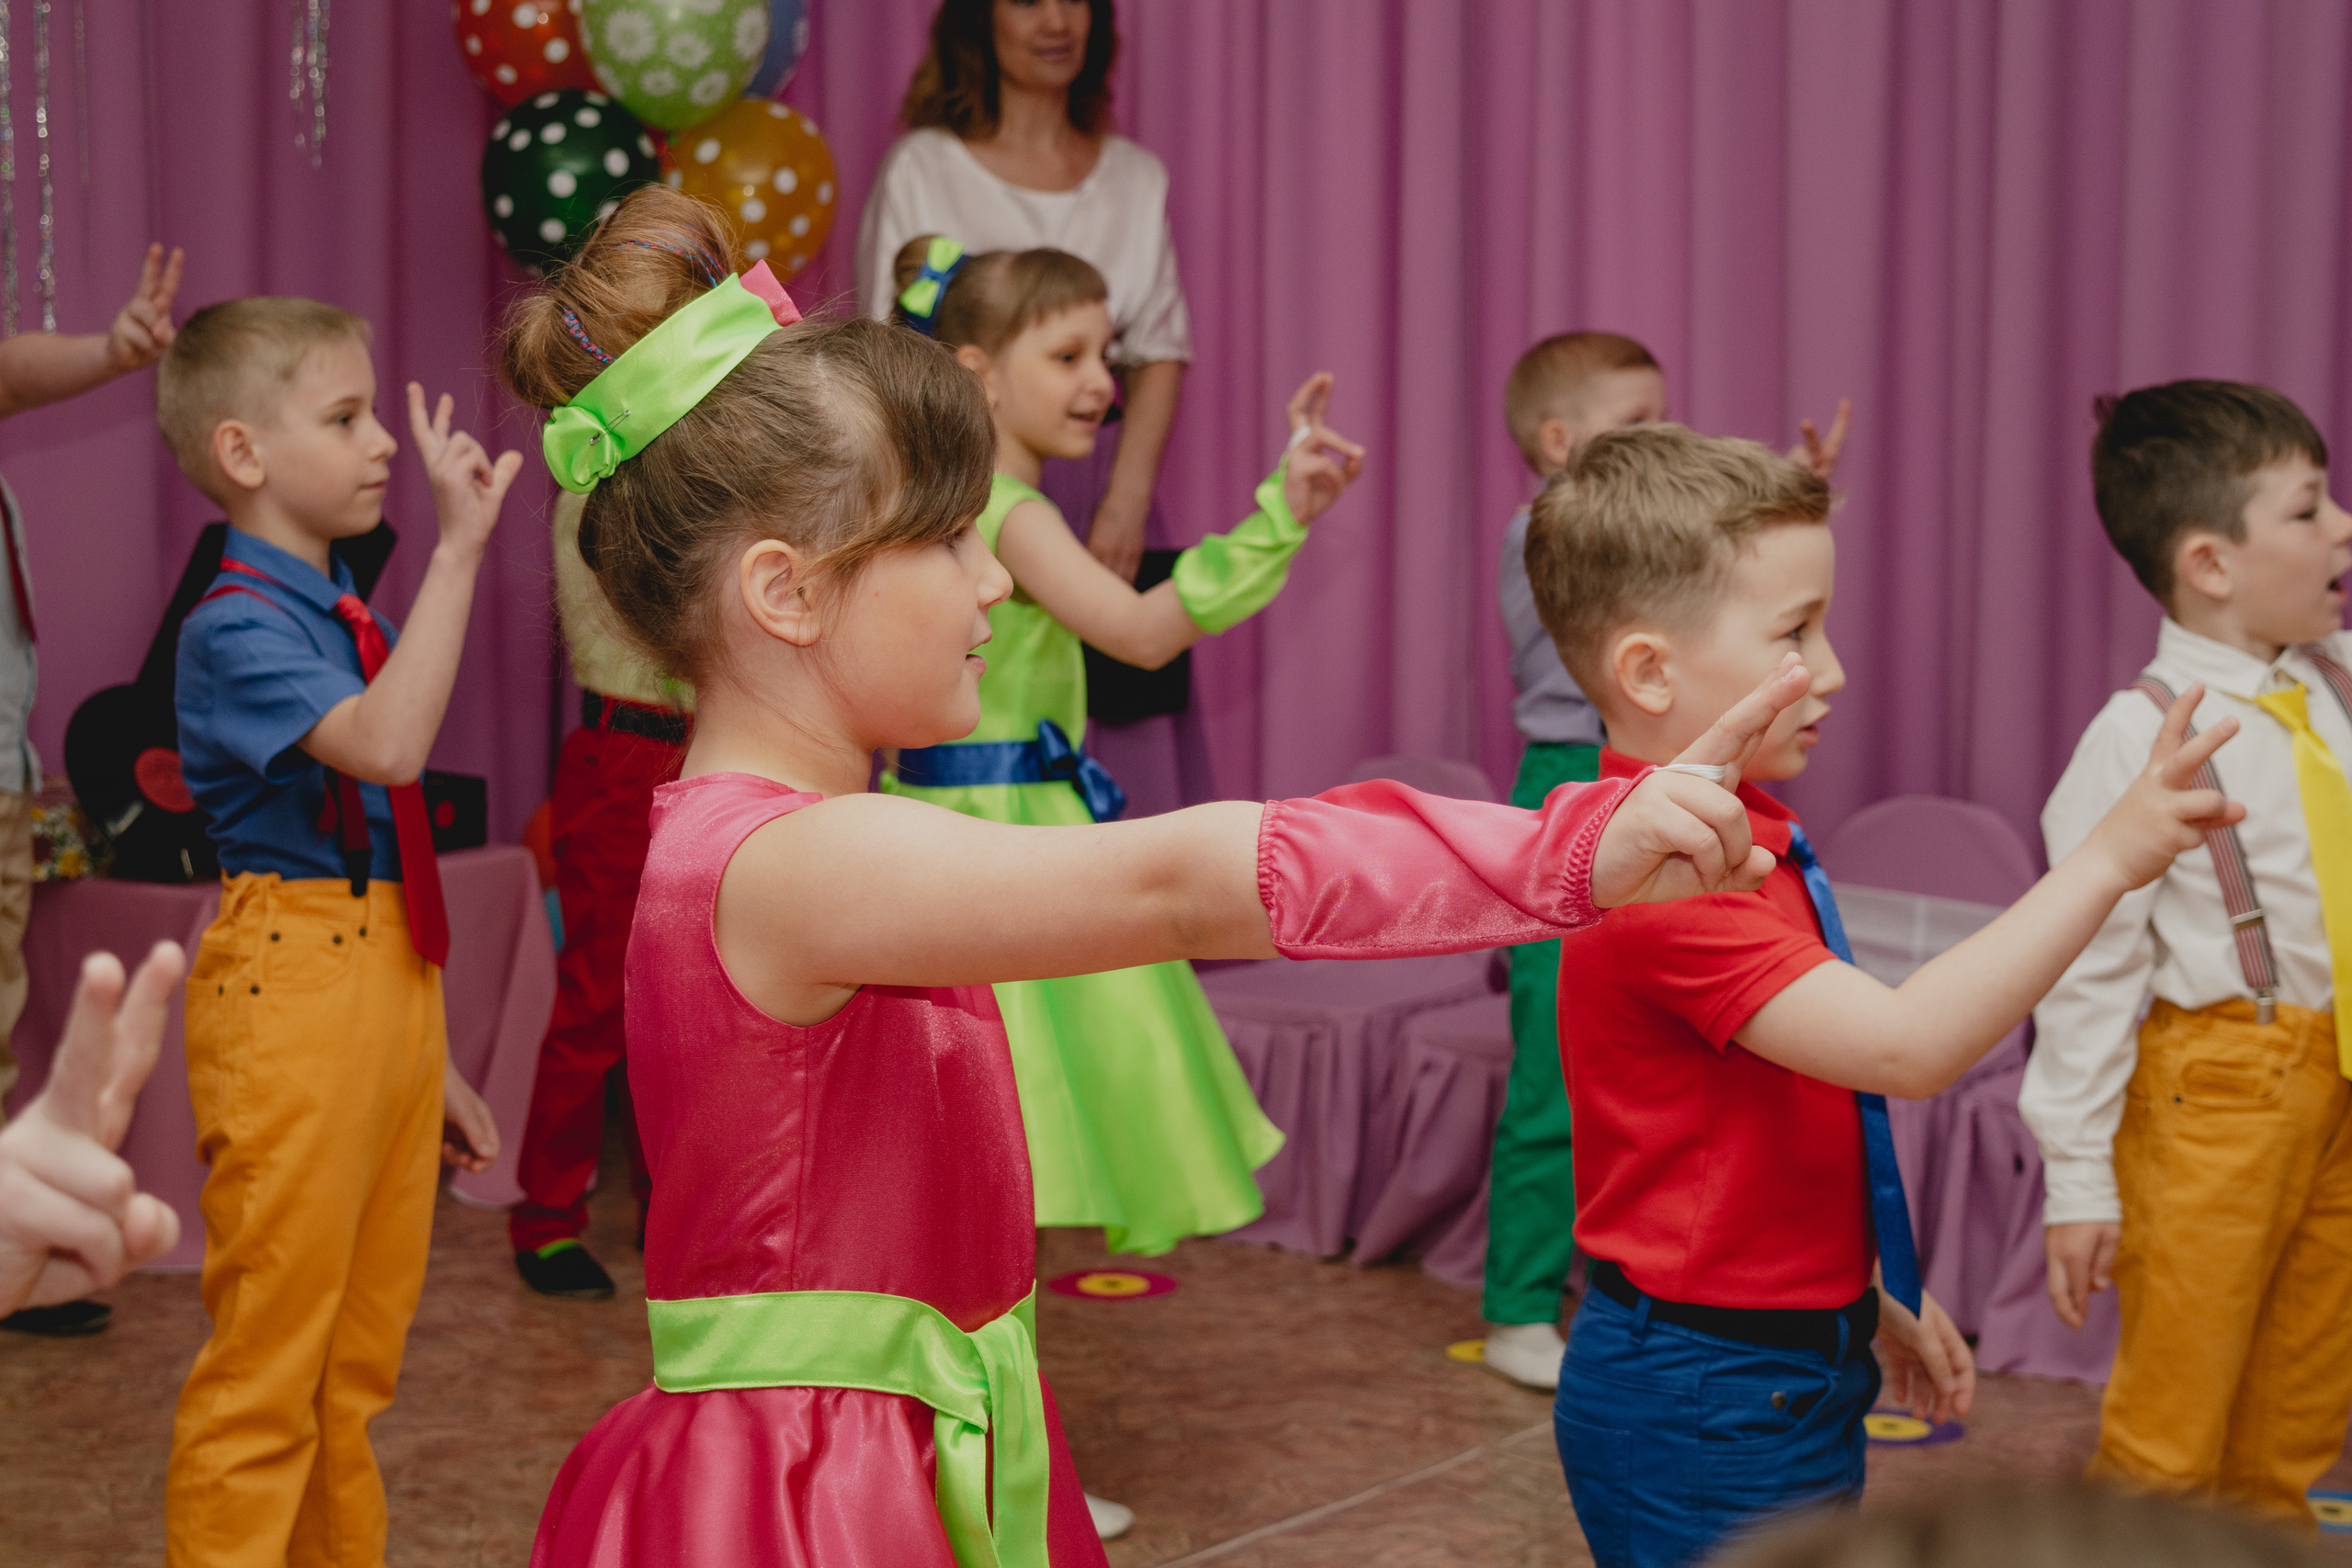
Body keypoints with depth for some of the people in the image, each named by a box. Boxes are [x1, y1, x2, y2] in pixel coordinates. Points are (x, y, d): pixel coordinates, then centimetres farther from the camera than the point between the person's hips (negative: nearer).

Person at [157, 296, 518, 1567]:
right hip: (292, 991, -8)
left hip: (389, 986, 9)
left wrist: (430, 1060, 20)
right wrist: (457, 551, -29)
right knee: (266, 1366, -2)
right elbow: (384, 744, -31)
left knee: (358, 1365, 16)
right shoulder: (236, 627, -12)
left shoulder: (359, 624, 14)